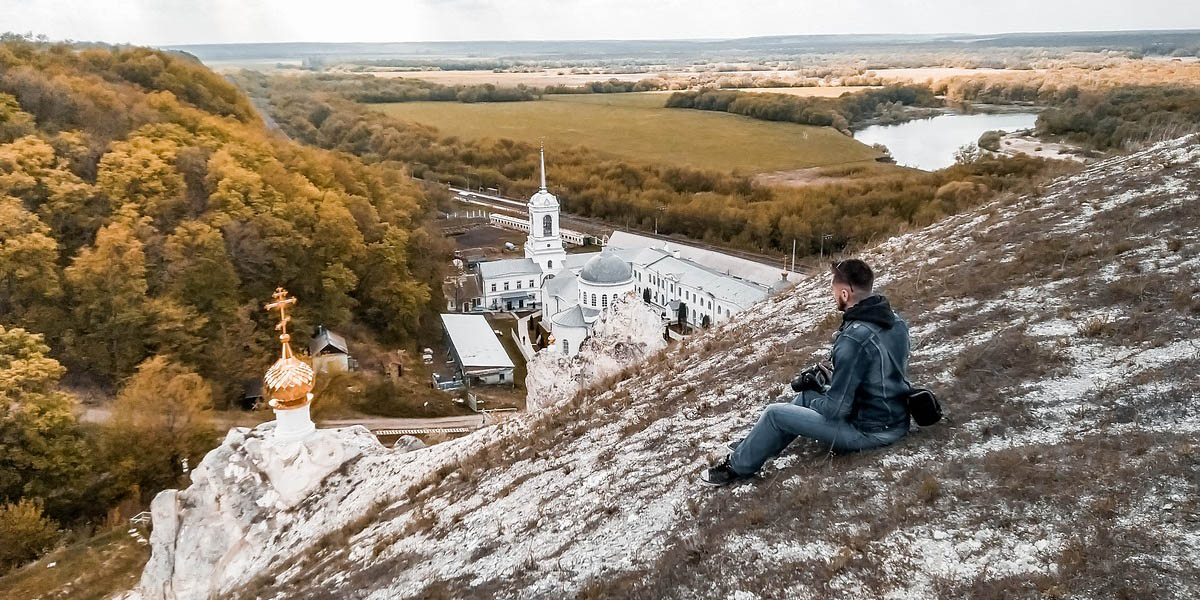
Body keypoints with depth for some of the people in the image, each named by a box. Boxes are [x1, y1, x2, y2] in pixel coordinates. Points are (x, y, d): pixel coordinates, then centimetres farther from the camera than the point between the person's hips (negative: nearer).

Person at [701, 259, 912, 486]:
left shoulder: (854, 339, -29)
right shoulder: (895, 320, -1)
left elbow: (835, 408, -24)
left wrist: (816, 396, -2)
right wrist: (832, 380, 7)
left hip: (868, 431, -9)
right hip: (896, 419, 9)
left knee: (775, 414, 0)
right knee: (808, 395, 25)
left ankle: (737, 467, 21)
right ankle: (753, 448, 37)